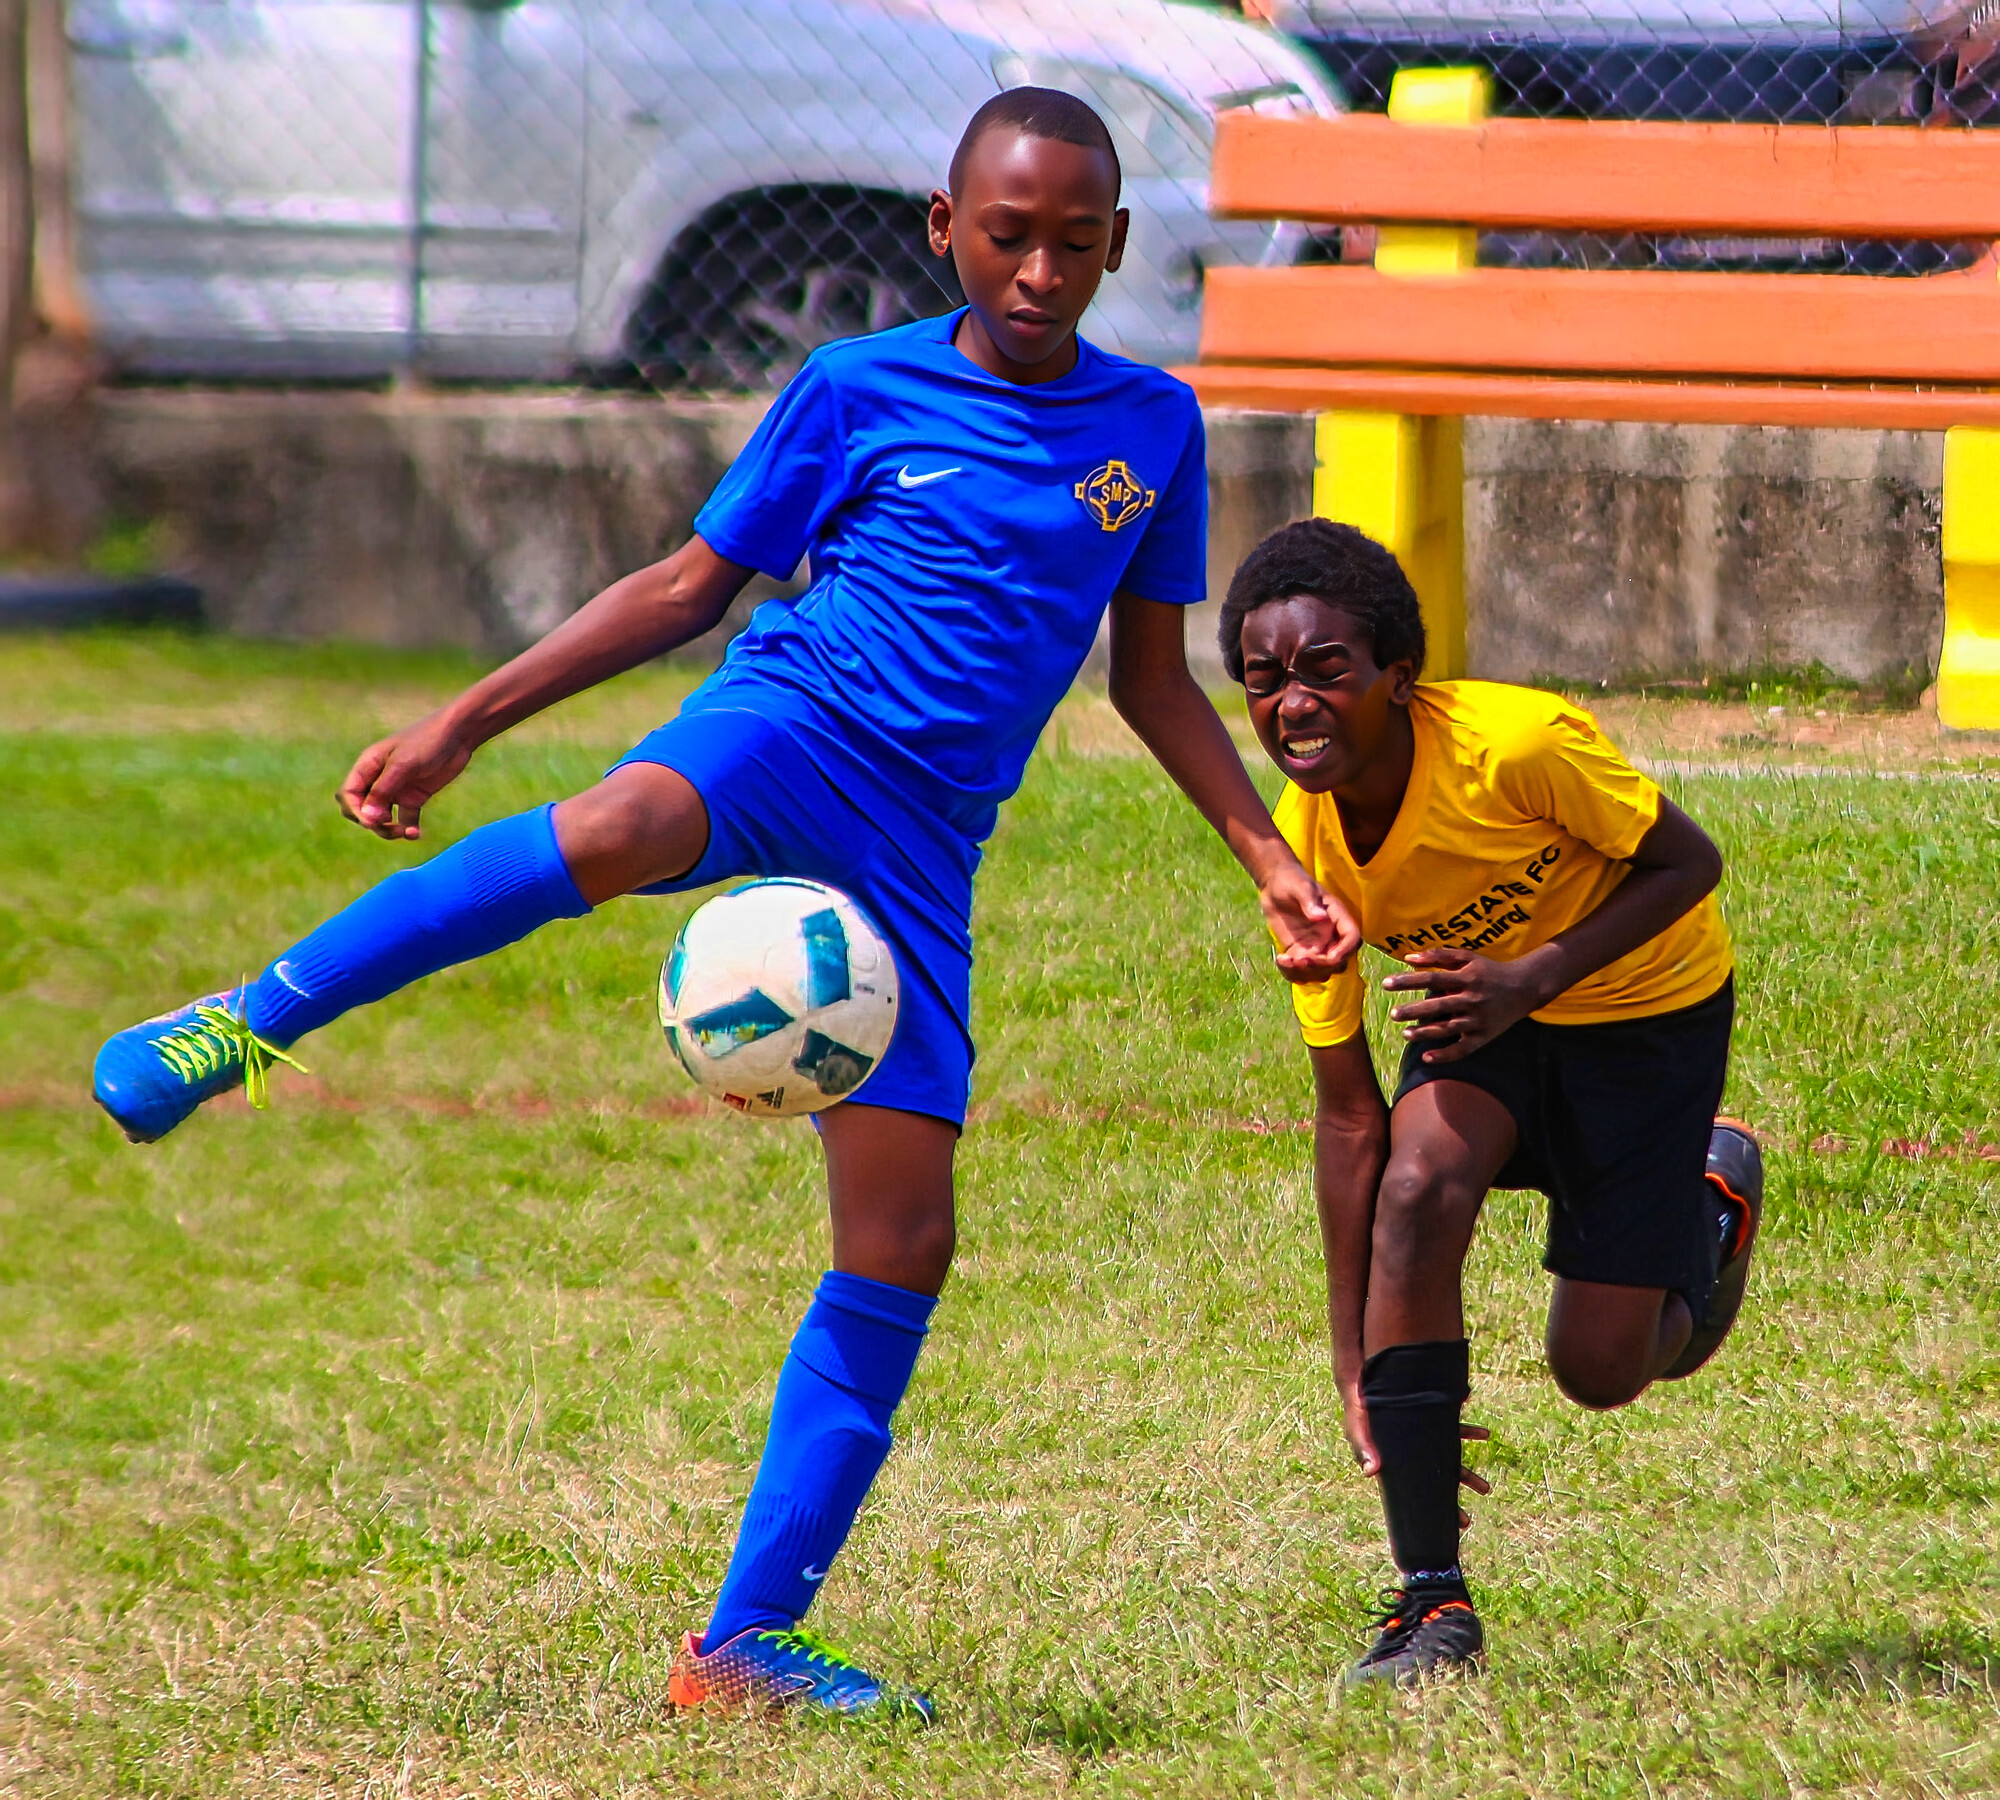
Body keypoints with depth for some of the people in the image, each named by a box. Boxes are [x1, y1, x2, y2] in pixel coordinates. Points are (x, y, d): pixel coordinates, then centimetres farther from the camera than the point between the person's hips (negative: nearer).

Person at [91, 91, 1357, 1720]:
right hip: (792, 724, -4)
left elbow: (1152, 676, 21)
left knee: (902, 1243, -5)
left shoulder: (1153, 425, 11)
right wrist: (464, 723, 7)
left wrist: (1269, 859, 12)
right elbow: (690, 586, 10)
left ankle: (748, 1644, 2)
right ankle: (254, 1023, -26)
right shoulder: (857, 393, 4)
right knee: (623, 830, -41)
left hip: (920, 847, 4)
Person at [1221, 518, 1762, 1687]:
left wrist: (1533, 977, -34)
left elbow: (1690, 863, -20)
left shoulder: (1516, 744, -35)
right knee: (1418, 1188, -28)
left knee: (1599, 1370, -4)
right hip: (1487, 1008, 3)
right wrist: (1356, 1360, -14)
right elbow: (1351, 1116, -13)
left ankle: (1712, 1209, 34)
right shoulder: (1302, 854, -20)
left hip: (1649, 1003, -3)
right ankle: (1433, 1606, -20)